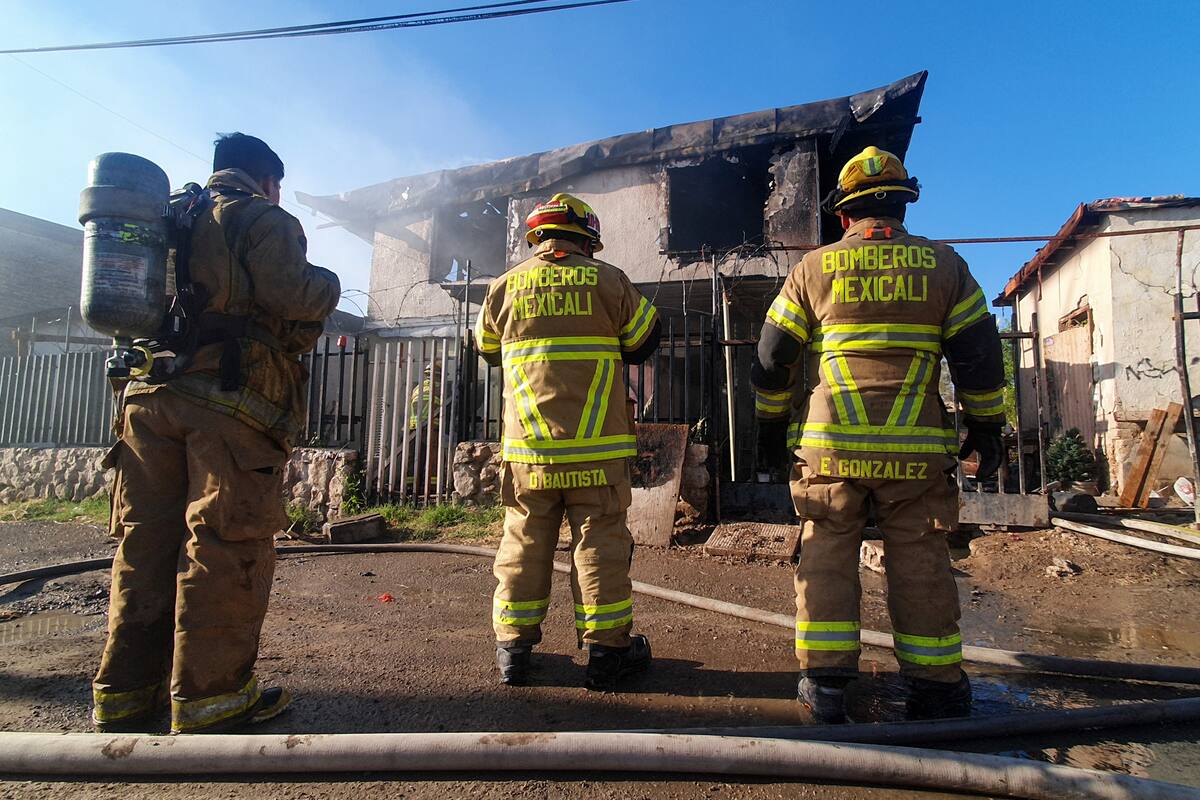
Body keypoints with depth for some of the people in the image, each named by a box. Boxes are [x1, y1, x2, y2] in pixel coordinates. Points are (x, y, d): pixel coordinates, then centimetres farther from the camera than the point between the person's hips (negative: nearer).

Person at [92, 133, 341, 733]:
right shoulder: (262, 218, 3)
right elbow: (290, 296, -13)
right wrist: (328, 283, 6)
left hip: (148, 393, 8)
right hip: (230, 398, -7)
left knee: (146, 542, 10)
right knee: (226, 544, -4)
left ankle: (124, 694, 17)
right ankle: (209, 697, 2)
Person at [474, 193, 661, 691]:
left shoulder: (504, 288, 5)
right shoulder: (608, 280, -1)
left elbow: (488, 351, 18)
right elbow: (644, 343, 9)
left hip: (528, 448, 2)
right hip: (598, 447, -2)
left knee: (524, 545, 12)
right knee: (600, 544, 7)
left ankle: (513, 651, 22)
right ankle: (606, 653, 16)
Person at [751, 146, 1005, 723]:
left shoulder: (813, 268, 5)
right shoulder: (944, 264, 8)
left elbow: (773, 357, 5)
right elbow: (979, 355, 8)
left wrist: (770, 426, 16)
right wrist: (985, 428, 18)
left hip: (828, 446, -1)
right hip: (917, 449, 1)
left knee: (826, 556, 7)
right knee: (920, 562, 10)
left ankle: (825, 683, 10)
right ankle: (935, 687, 20)